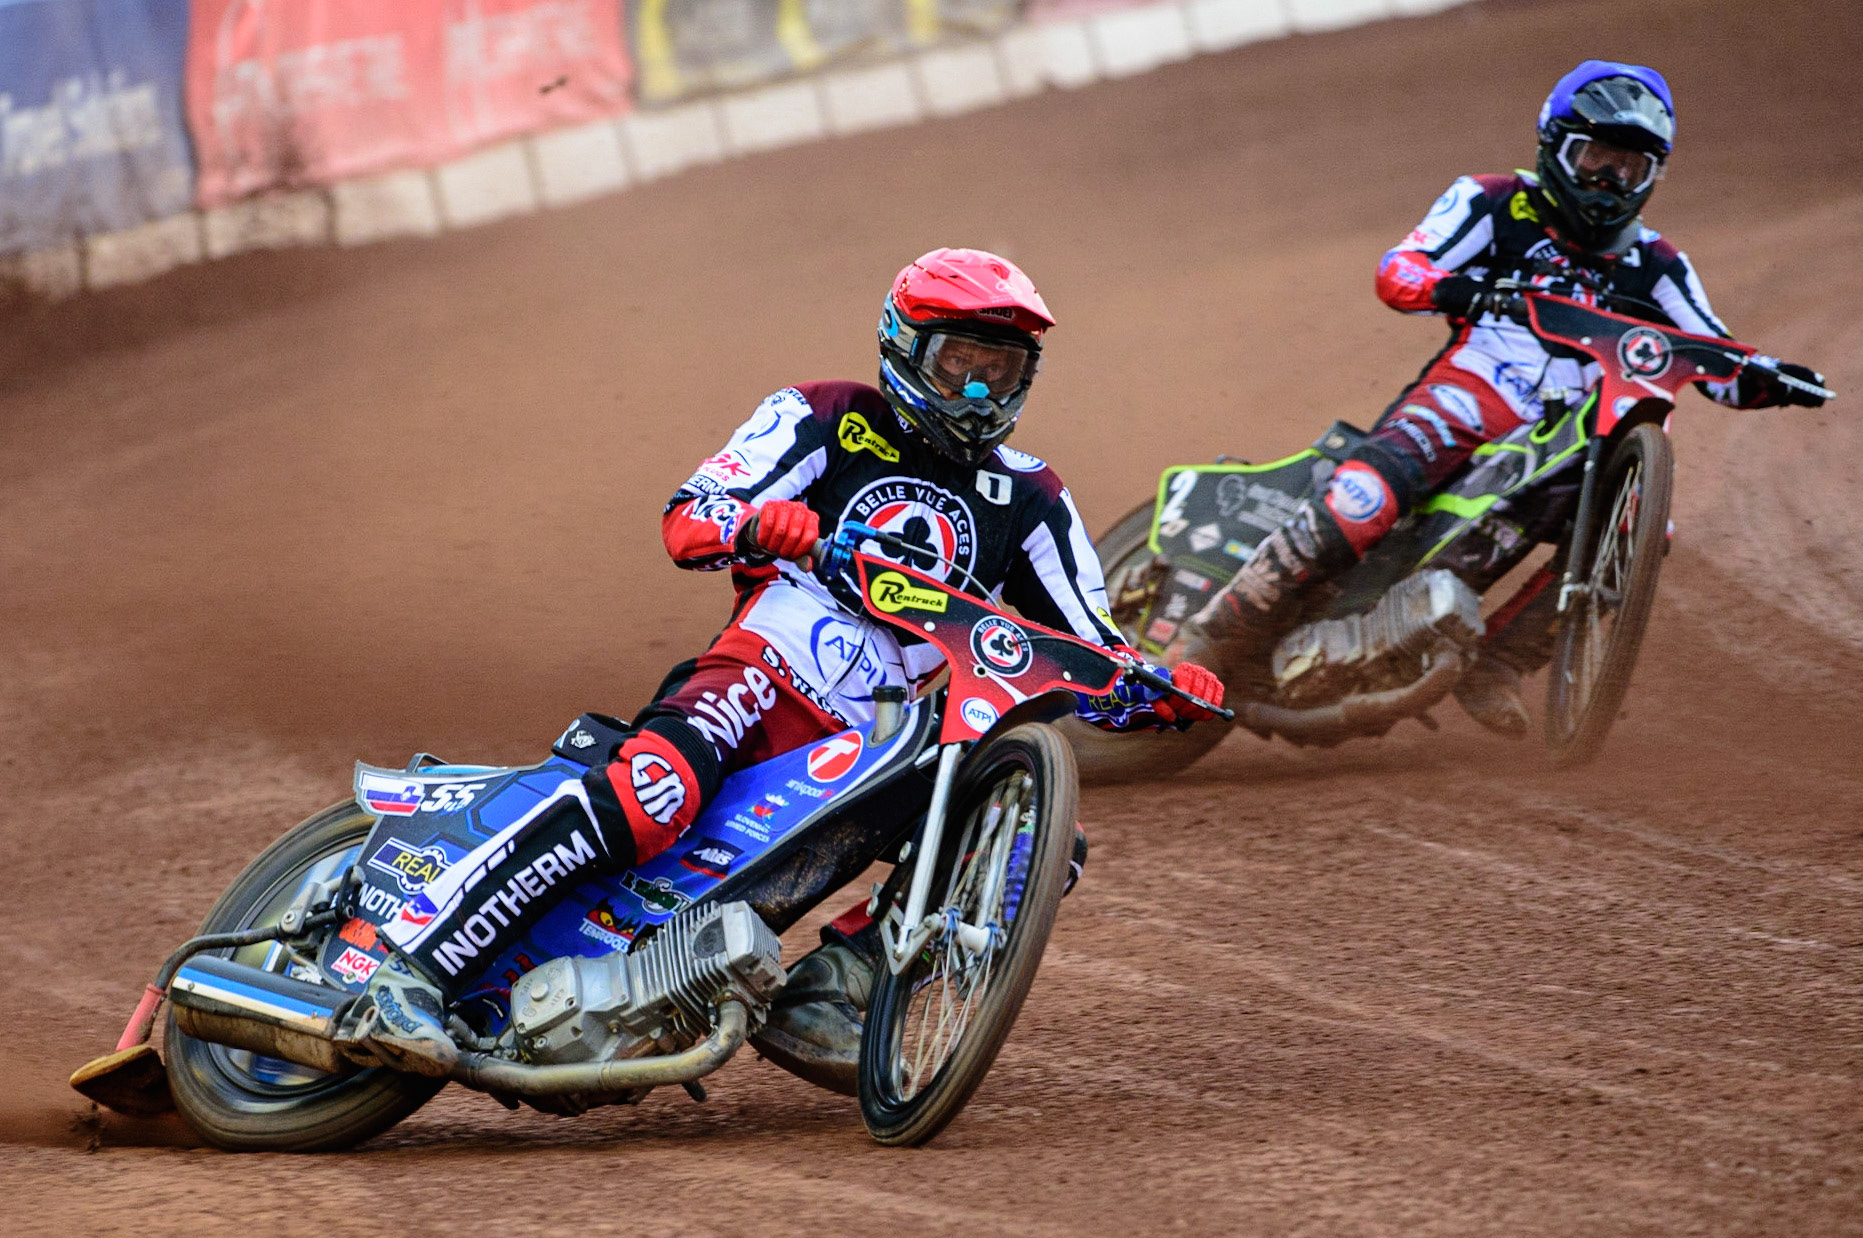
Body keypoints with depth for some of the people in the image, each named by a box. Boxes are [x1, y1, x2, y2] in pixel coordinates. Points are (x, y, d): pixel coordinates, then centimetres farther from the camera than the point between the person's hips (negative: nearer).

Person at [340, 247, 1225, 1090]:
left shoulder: (1028, 501, 18)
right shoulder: (828, 421, 9)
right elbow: (686, 520, -3)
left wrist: (1162, 691, -6)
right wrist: (762, 522, -26)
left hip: (879, 741, 5)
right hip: (764, 676, -5)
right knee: (654, 791, -35)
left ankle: (824, 991, -17)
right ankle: (411, 968, -40)